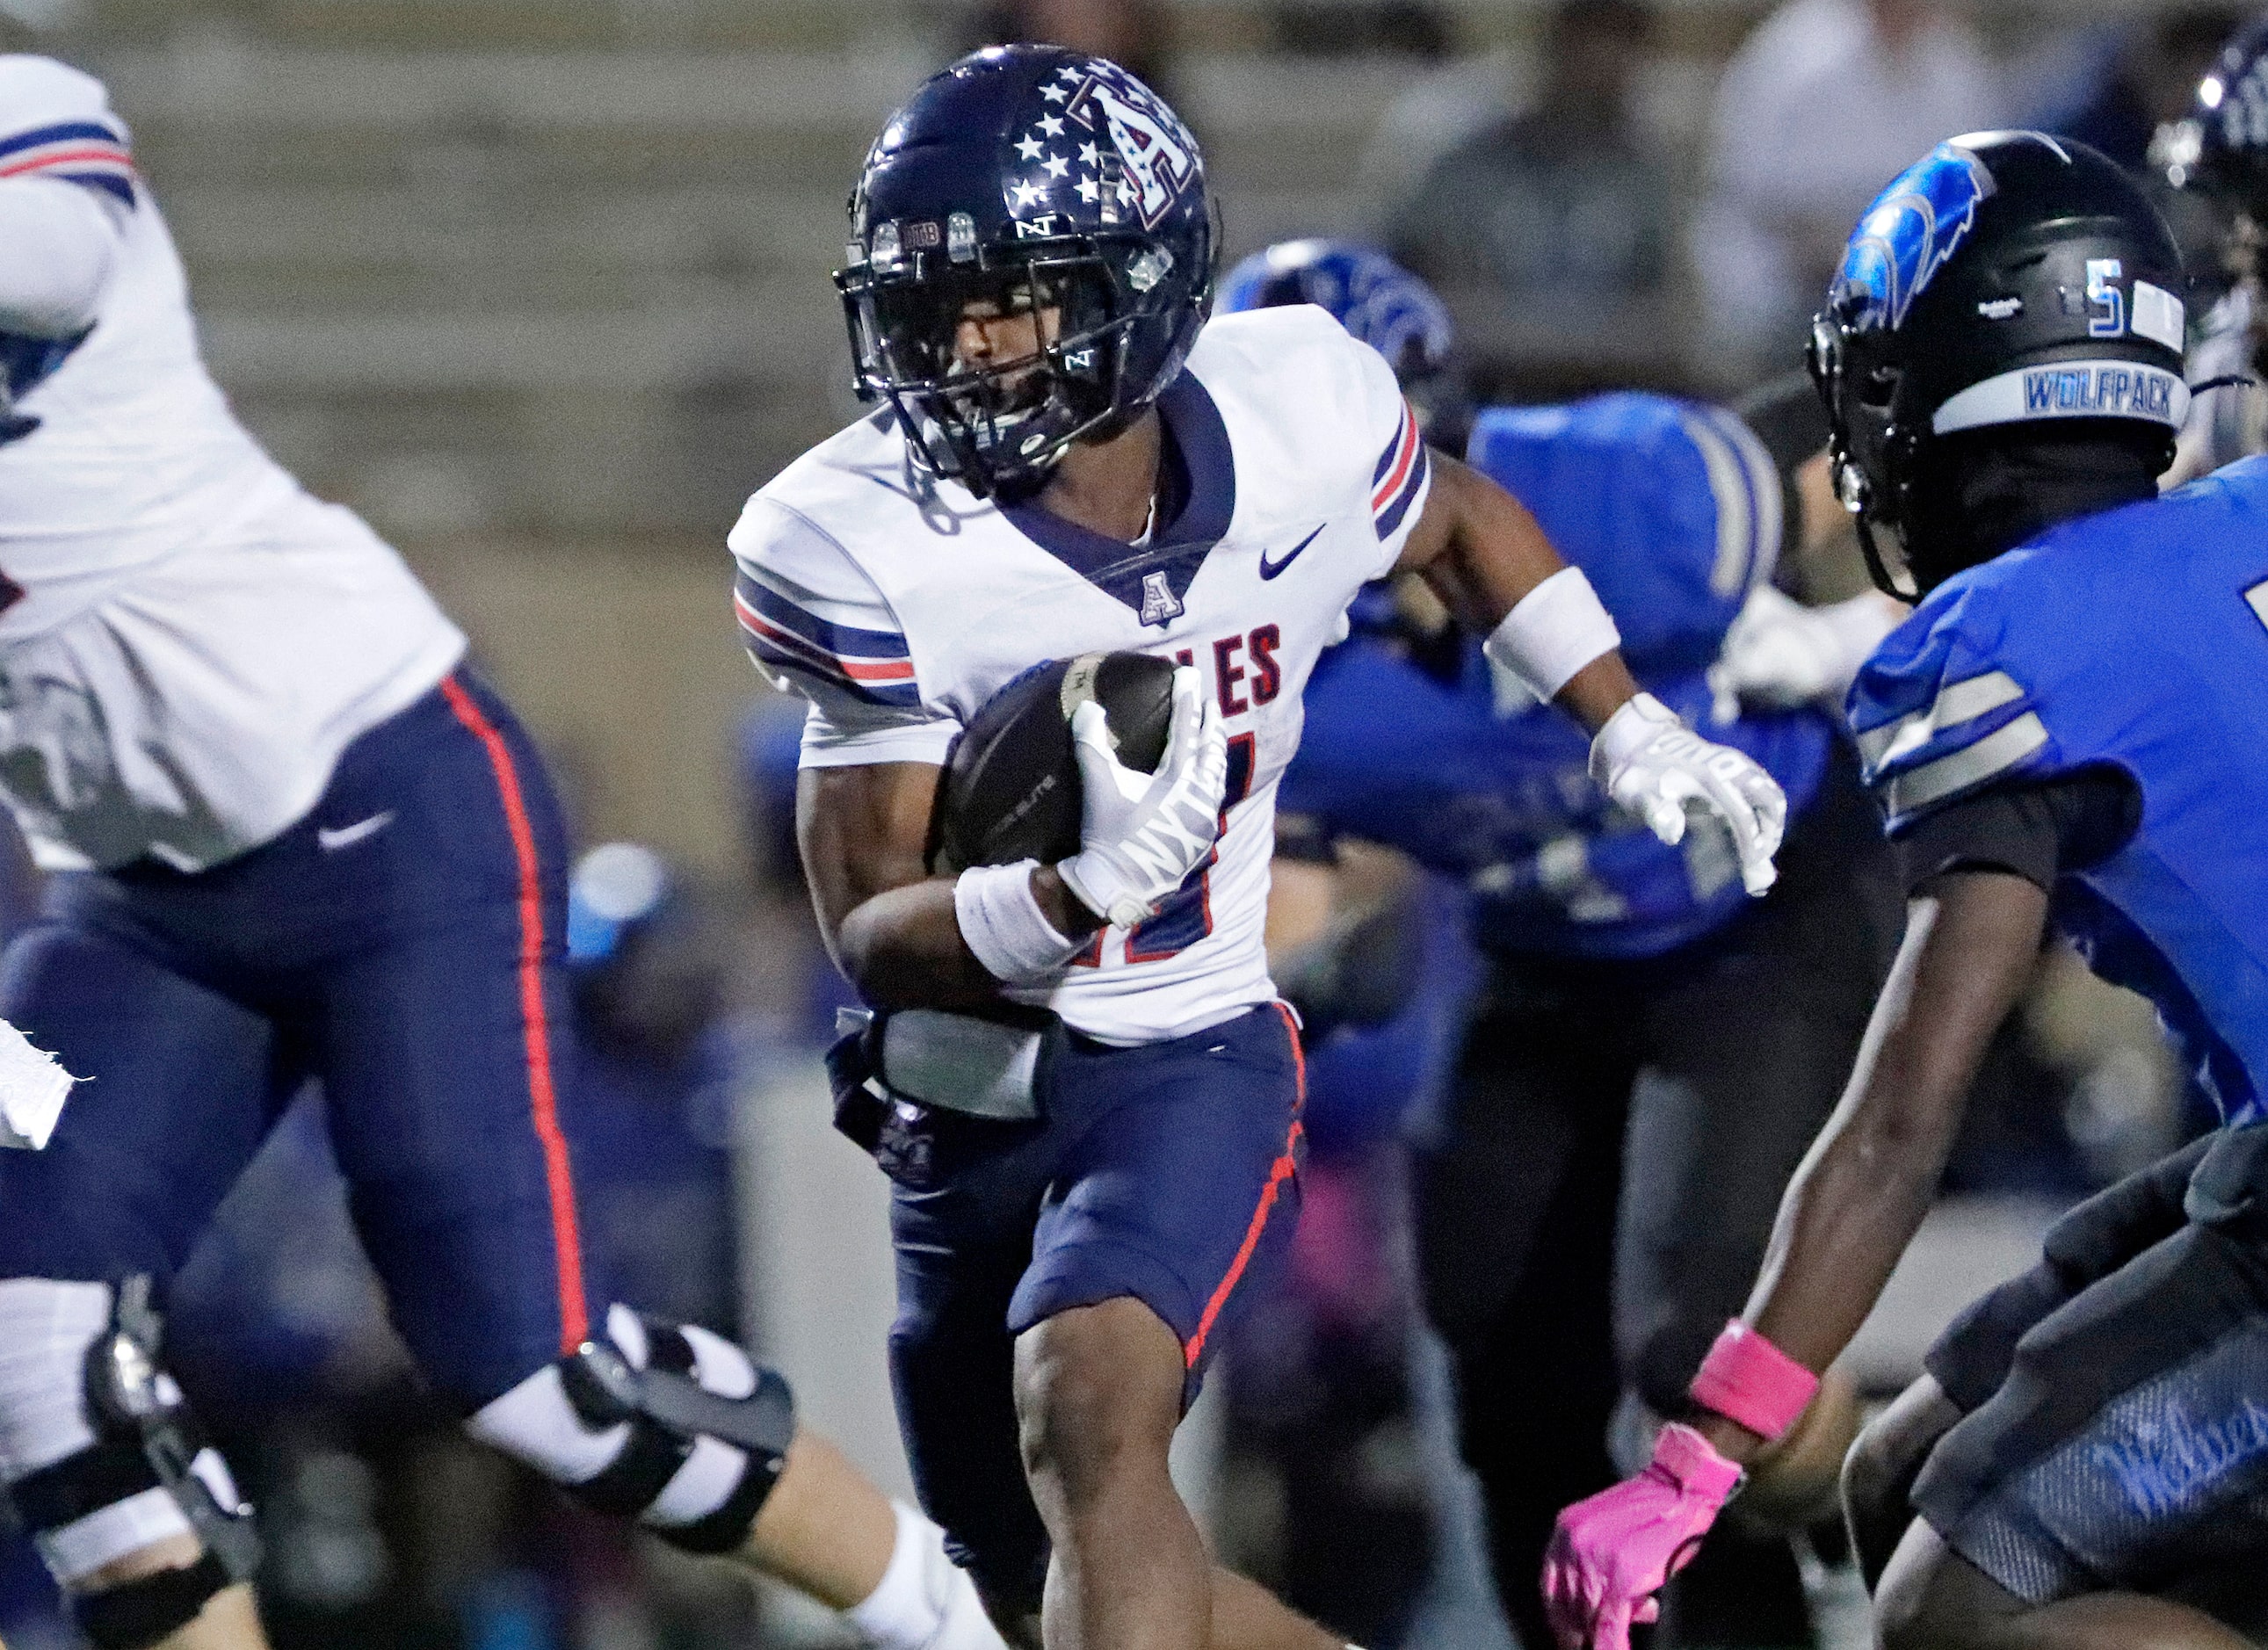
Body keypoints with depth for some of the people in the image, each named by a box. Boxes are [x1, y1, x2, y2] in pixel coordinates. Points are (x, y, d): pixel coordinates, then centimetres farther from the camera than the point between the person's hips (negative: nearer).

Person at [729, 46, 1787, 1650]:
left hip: (1188, 1069, -2)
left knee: (1087, 1414, -31)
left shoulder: (1298, 416, -12)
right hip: (962, 1105, 2)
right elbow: (876, 938, -21)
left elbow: (1454, 519, 15)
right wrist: (1083, 888, -40)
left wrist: (1628, 726, 10)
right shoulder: (856, 546, -19)